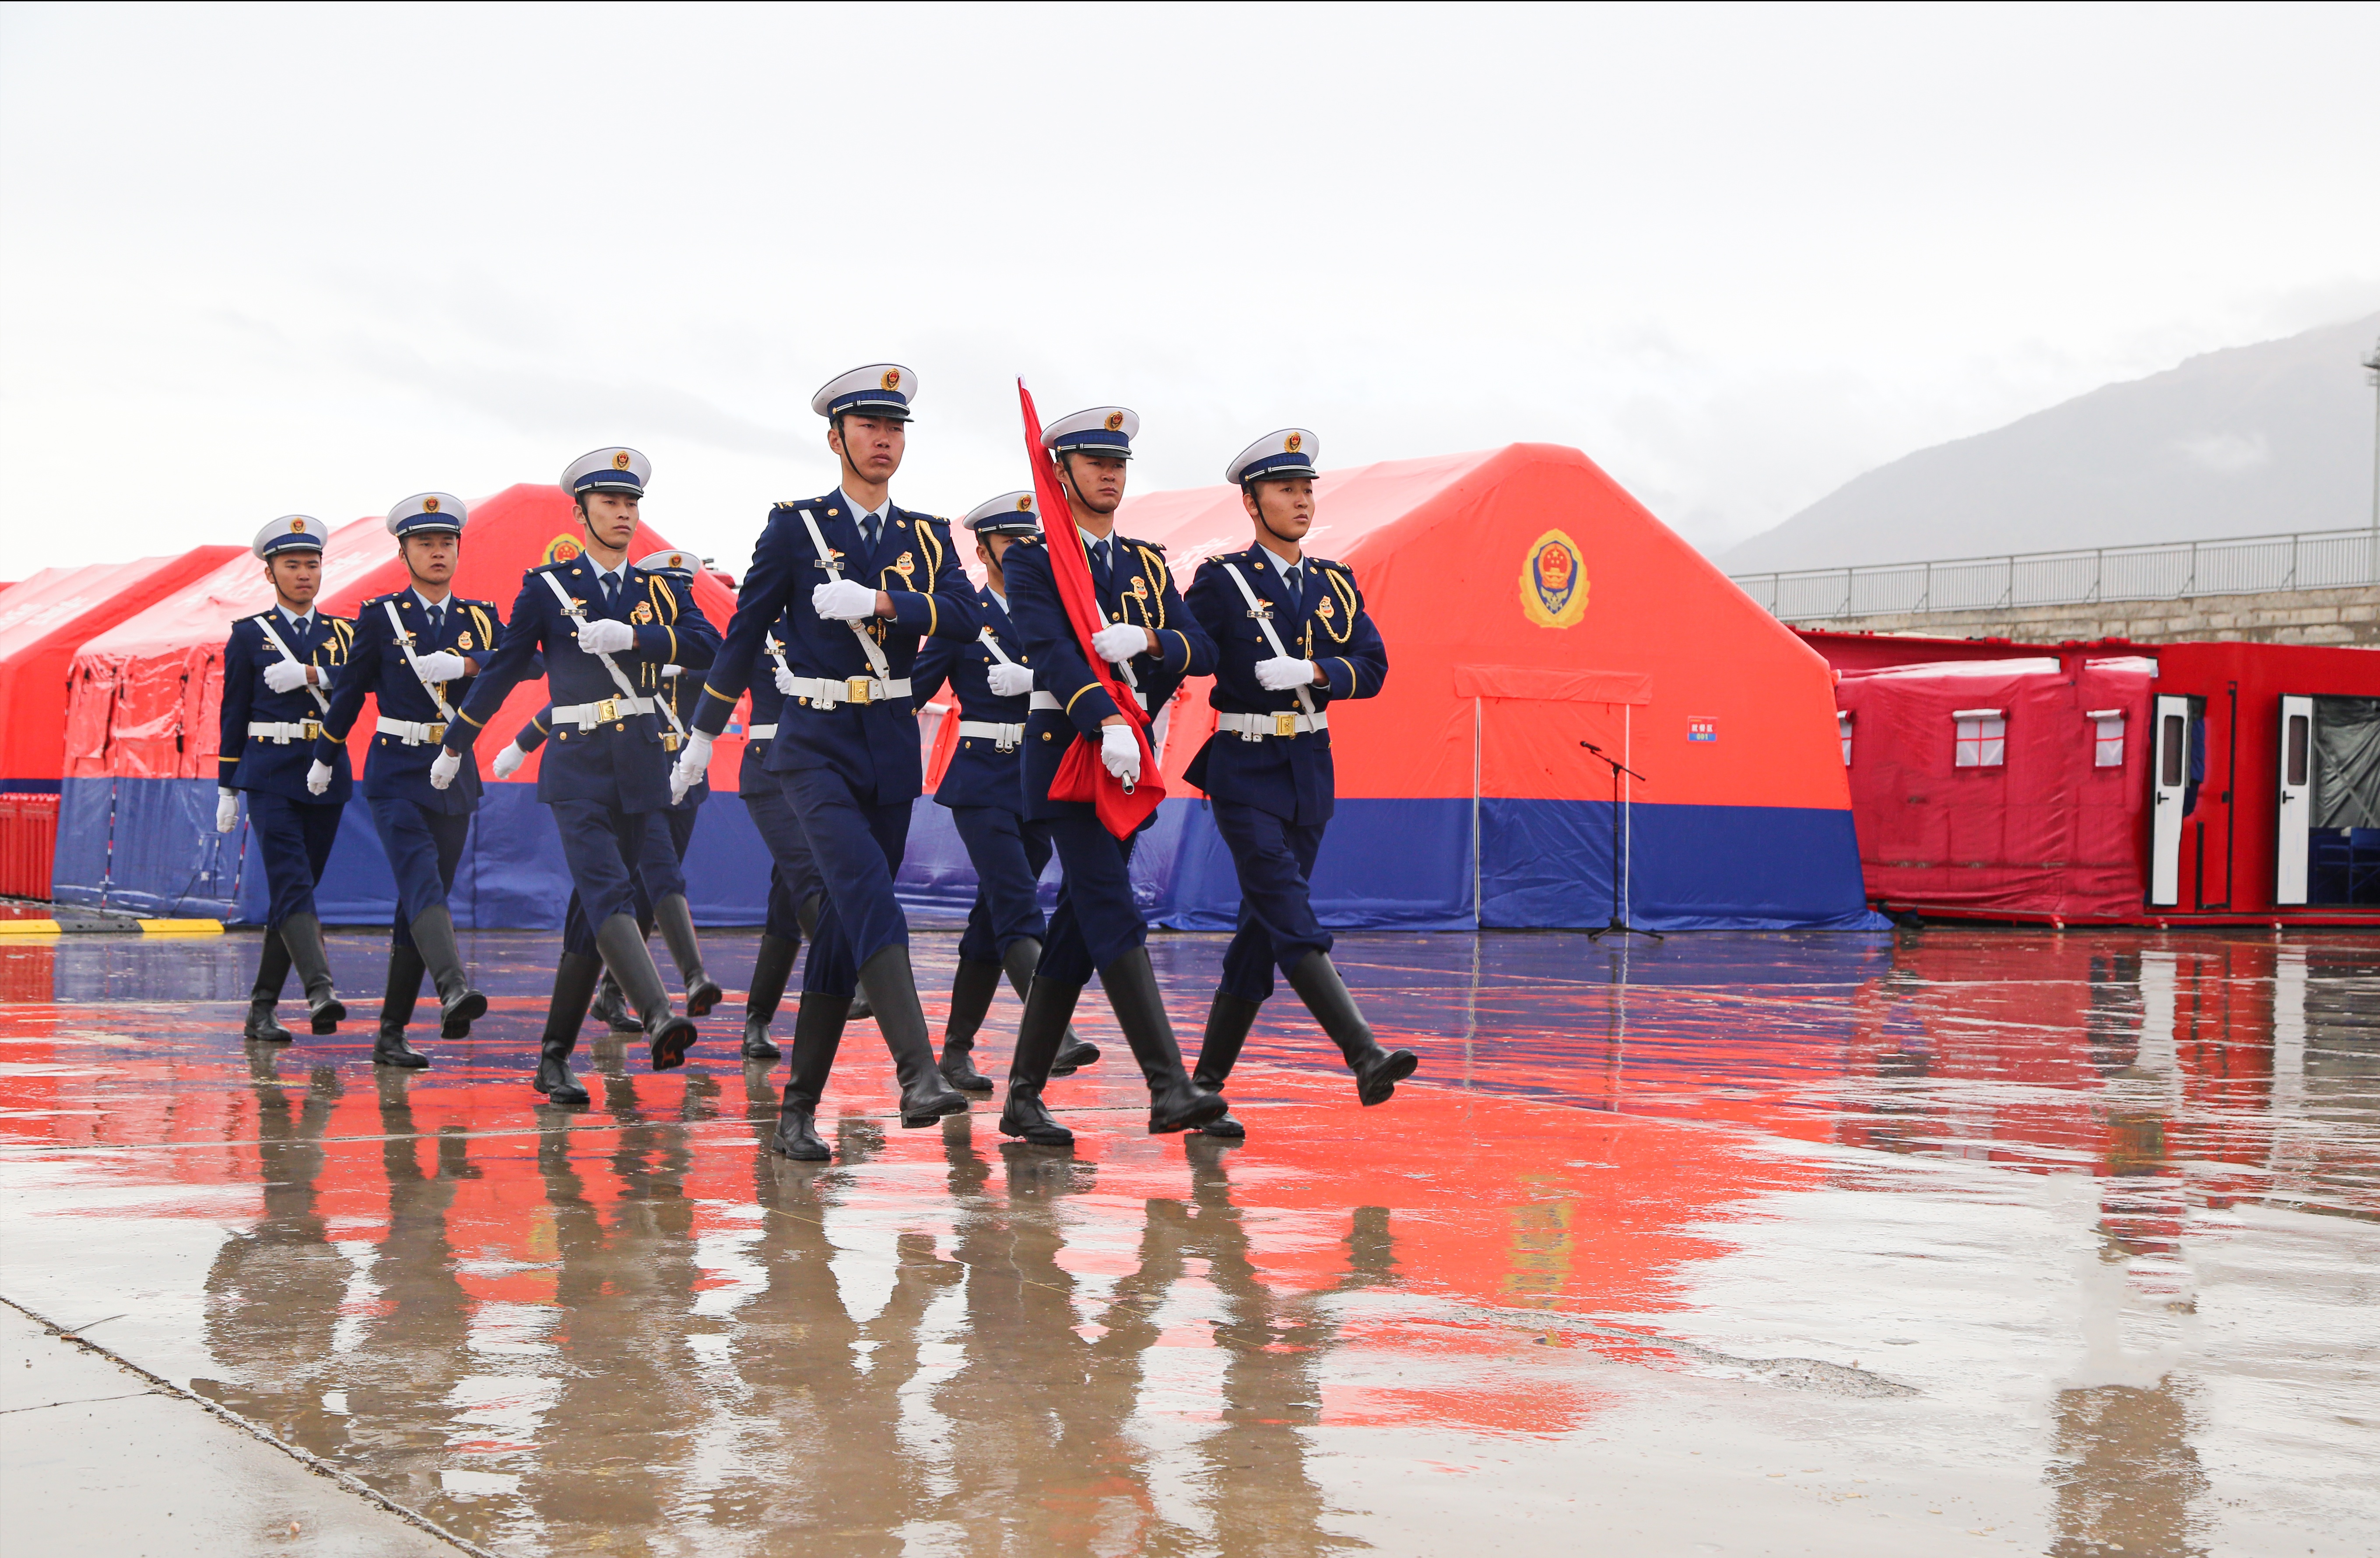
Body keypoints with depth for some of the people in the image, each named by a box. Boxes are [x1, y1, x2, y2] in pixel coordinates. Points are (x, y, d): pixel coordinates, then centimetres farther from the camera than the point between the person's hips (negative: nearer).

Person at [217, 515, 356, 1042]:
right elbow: (233, 716, 5)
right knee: (292, 885, -18)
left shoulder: (343, 633, 13)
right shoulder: (249, 635, 5)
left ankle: (262, 1010, 13)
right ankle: (320, 991, -31)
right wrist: (227, 790, 4)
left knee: (295, 892, 6)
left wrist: (311, 675, -18)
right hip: (270, 776, -4)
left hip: (327, 777, 4)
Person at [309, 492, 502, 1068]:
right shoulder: (381, 615, 2)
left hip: (456, 777, 4)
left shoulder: (481, 618, 9)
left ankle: (391, 1035, 12)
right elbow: (351, 690, 11)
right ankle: (453, 988, -45)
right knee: (422, 883, -25)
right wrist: (324, 759, 19)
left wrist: (463, 663, -23)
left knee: (421, 907, 6)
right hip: (396, 774, -4)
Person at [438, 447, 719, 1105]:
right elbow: (502, 670, 11)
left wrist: (632, 635, -17)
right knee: (608, 892, -21)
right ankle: (658, 1017, -38)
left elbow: (709, 645, -5)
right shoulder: (546, 586, 5)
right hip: (577, 766, -3)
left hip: (642, 767, 3)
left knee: (593, 914, 2)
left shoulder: (657, 591, 12)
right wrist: (455, 746, 16)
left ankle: (555, 1060, 9)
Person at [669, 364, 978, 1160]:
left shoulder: (926, 537, 10)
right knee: (871, 901, -23)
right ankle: (918, 1076, -33)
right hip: (815, 743, -4)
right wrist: (702, 736, 11)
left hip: (893, 746, 4)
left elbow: (964, 616, -8)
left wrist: (876, 600, -21)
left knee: (846, 925, 6)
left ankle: (798, 1110, 13)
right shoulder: (795, 527, 0)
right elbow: (744, 633, 6)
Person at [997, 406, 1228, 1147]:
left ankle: (1024, 1096, 13)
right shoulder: (1032, 561, -1)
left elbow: (1201, 651, 8)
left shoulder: (1148, 563, 17)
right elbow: (1051, 649, -16)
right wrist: (1107, 724, -30)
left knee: (1080, 923, 7)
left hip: (1131, 753, 6)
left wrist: (1147, 640, -13)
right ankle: (1168, 1086, -22)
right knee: (1114, 912, -15)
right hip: (1068, 747, -6)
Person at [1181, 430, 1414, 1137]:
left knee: (1263, 929, 7)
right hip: (1245, 770, -5)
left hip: (1311, 769, 5)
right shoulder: (1221, 581, -3)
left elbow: (1373, 667, 2)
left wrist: (1313, 671, -14)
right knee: (1291, 918, -17)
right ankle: (1366, 1058, -28)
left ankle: (1207, 1083, 14)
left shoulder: (1336, 583, 10)